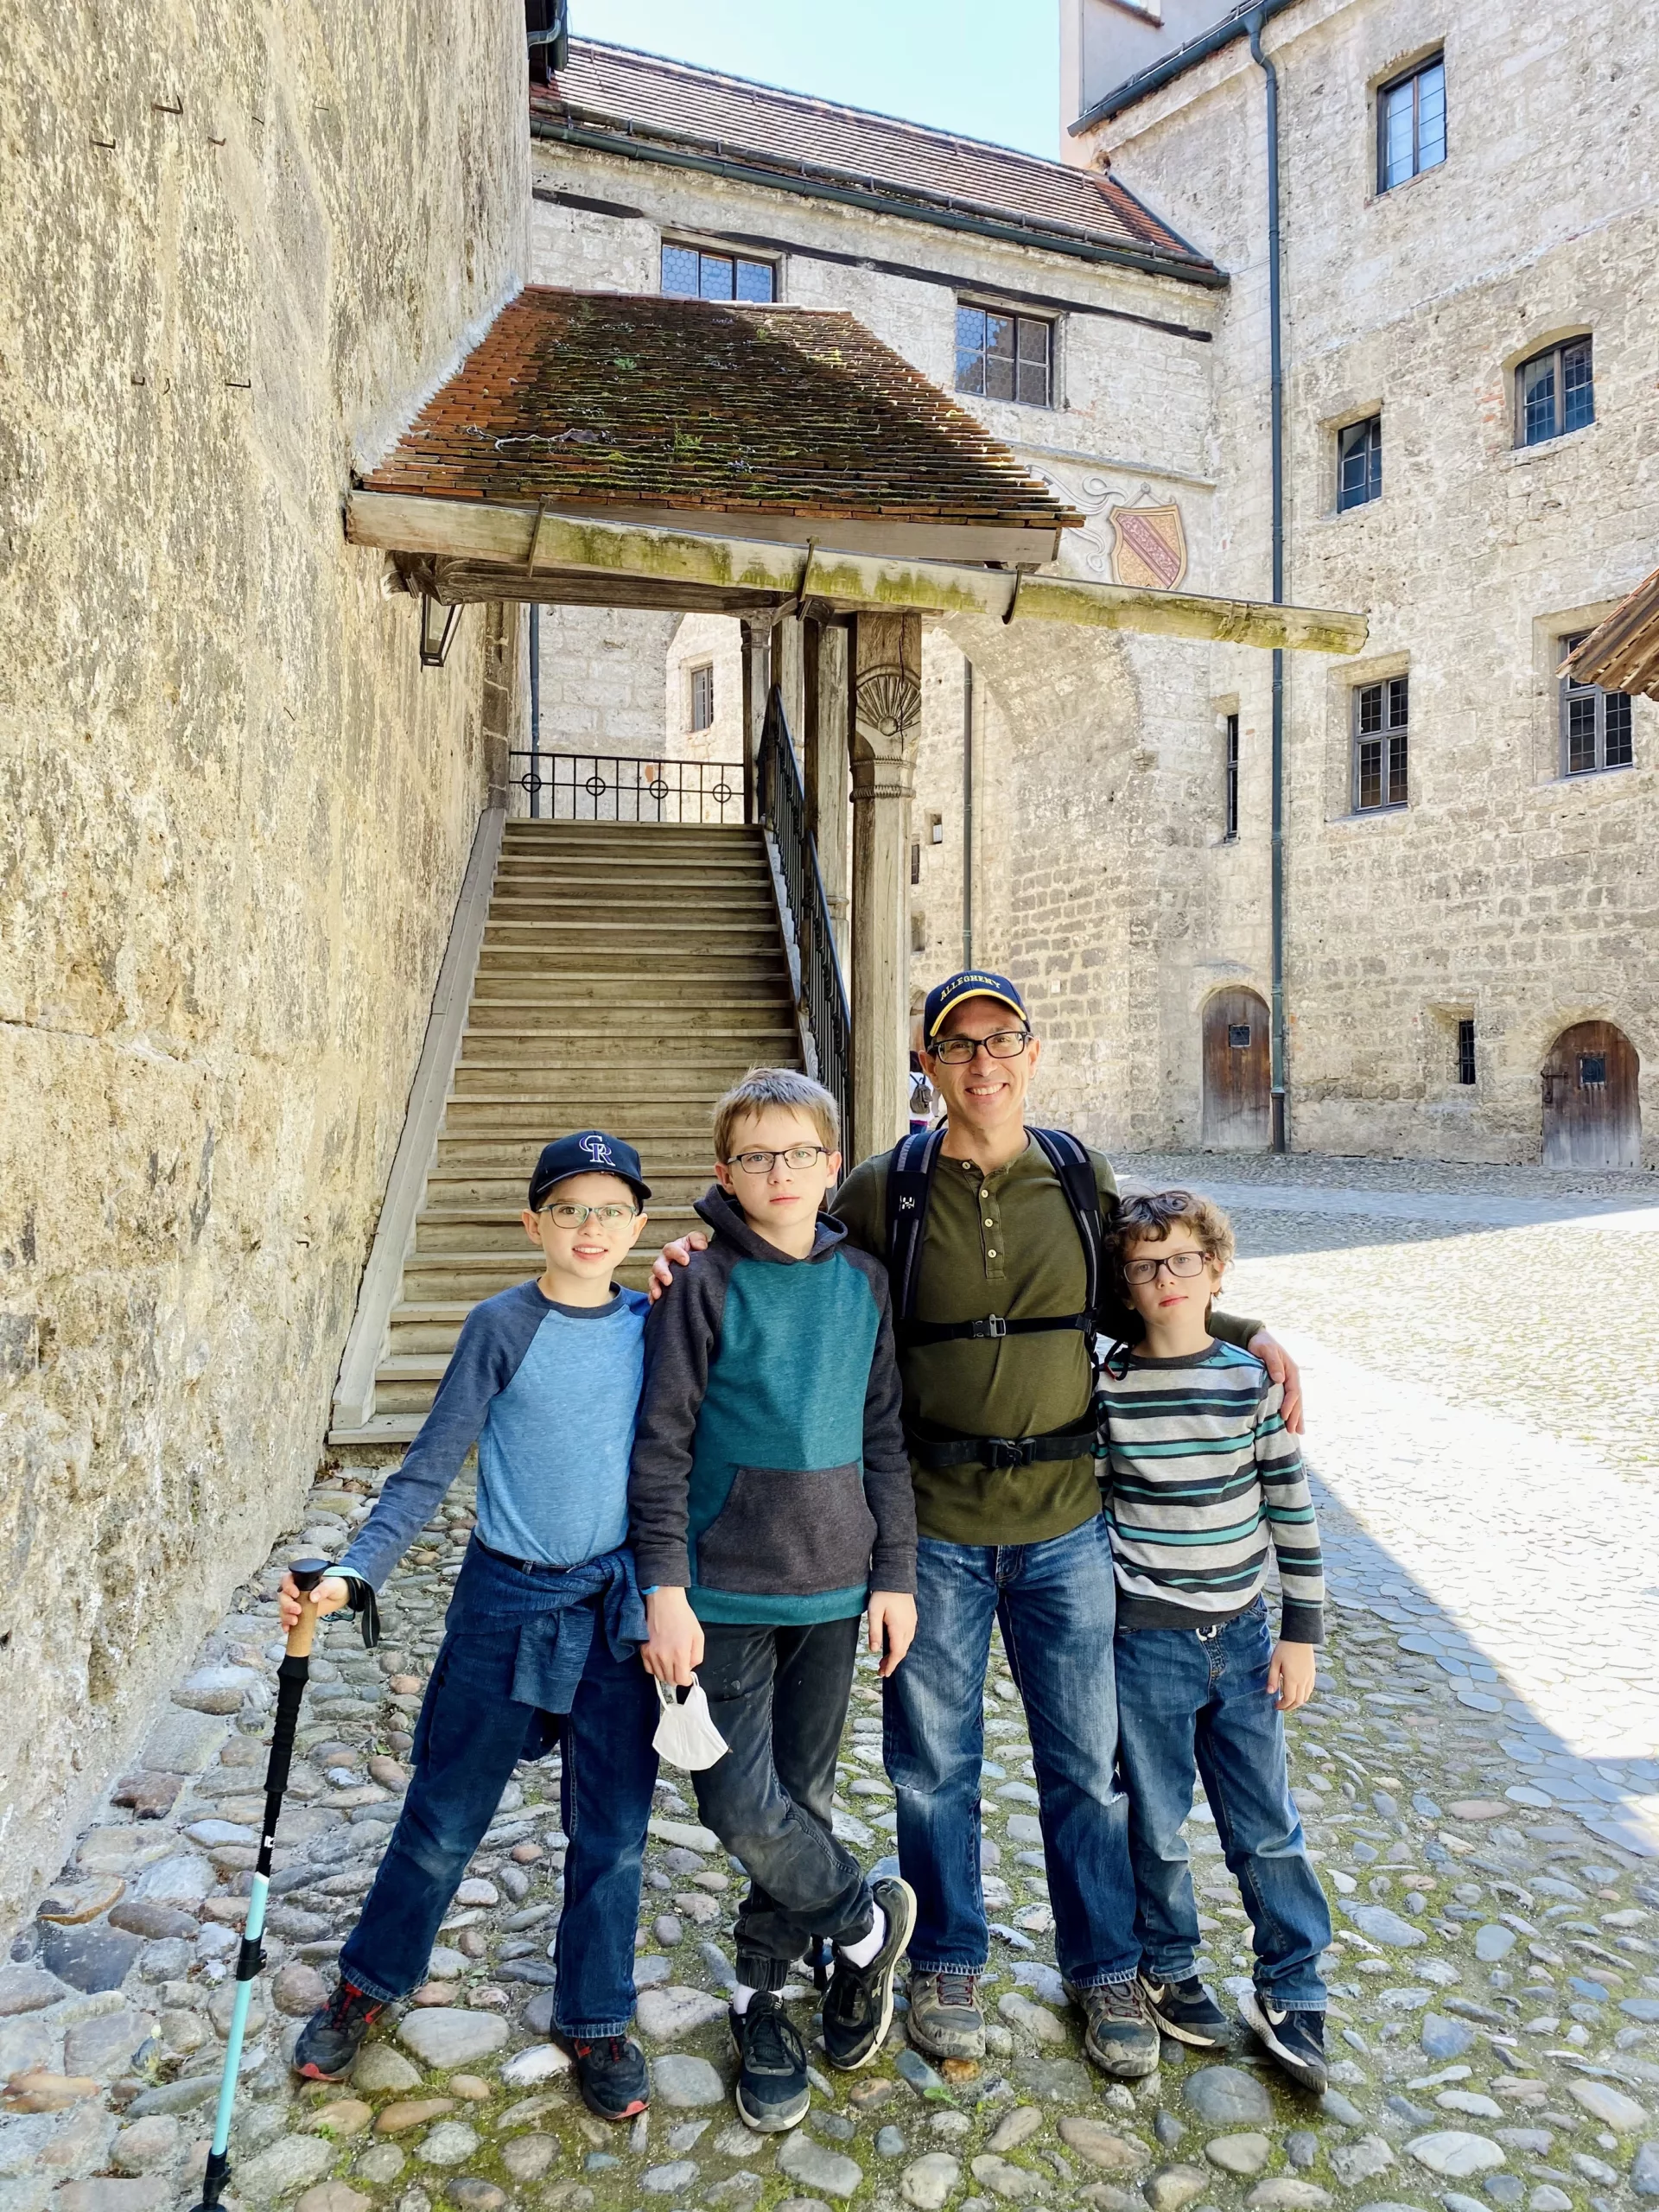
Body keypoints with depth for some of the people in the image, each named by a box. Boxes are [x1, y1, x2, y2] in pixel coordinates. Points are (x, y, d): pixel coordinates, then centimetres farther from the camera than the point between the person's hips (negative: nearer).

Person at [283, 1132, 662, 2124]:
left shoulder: (653, 1322, -1)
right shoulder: (503, 1326, -10)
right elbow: (429, 1471, -11)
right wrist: (354, 1572, -22)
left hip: (618, 1604, 2)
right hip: (507, 1601, -2)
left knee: (614, 1827, 11)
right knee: (447, 1817, 13)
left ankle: (595, 2017, 34)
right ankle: (369, 1982, 40)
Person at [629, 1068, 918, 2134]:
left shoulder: (863, 1280, 3)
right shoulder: (705, 1284, -9)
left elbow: (884, 1438, 8)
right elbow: (661, 1444, -8)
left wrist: (896, 1574, 5)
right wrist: (665, 1589, -13)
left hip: (832, 1586, 3)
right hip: (726, 1587, -3)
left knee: (803, 1798, 13)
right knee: (744, 1807, -5)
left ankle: (763, 1999, 34)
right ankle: (867, 1920, 24)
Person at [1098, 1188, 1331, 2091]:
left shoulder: (1253, 1381, -4)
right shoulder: (1102, 1387, -8)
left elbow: (1291, 1507, 2)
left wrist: (1301, 1631, 2)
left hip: (1241, 1638, 2)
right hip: (1144, 1642, -1)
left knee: (1268, 1826, 10)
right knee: (1155, 1822, 12)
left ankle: (1290, 1993, 28)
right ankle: (1167, 1968, 35)